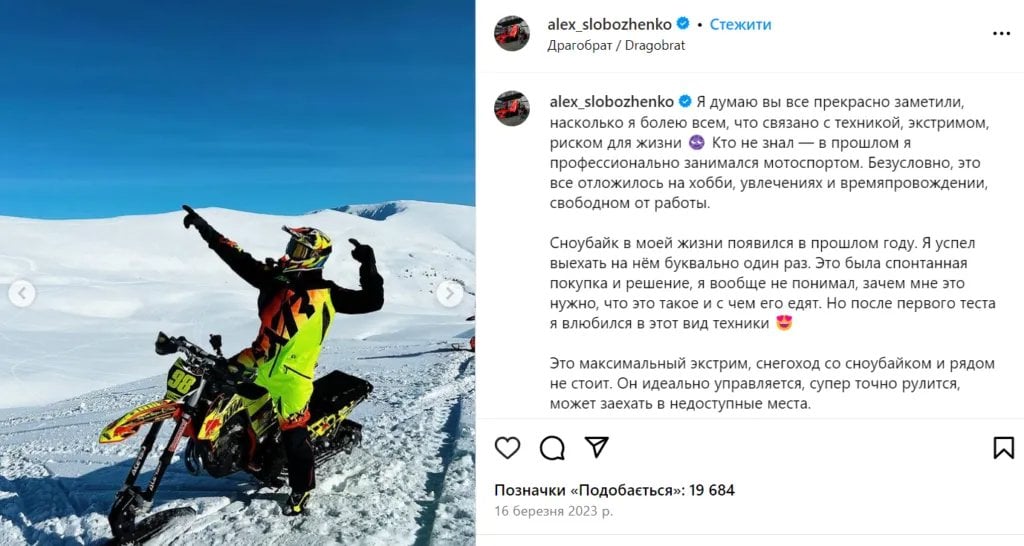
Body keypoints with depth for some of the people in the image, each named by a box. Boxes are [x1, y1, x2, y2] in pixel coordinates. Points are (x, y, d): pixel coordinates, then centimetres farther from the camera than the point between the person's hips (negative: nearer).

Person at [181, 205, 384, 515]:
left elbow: (372, 301, -9)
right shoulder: (274, 278, 5)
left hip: (293, 375, -5)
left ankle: (302, 488, 17)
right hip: (259, 361, 6)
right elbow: (237, 257, 8)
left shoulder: (327, 294, -7)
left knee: (294, 435, -4)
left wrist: (368, 265, -21)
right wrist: (203, 227, 8)